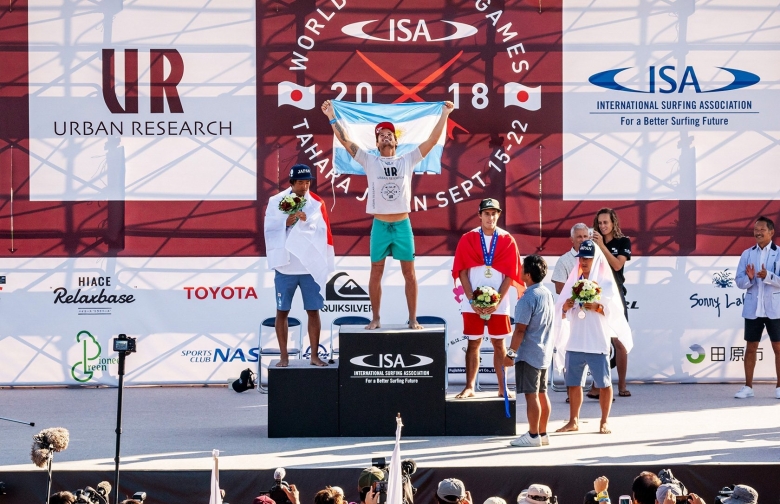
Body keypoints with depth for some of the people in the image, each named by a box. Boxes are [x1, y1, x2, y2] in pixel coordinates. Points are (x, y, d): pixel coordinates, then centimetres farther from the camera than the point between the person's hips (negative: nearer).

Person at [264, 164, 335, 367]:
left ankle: (314, 355, 10)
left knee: (313, 311, 3)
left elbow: (323, 234, -2)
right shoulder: (276, 202, 0)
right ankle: (284, 356, 12)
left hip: (311, 266, 0)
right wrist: (286, 223, -17)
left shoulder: (317, 203, 2)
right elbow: (269, 229, -4)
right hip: (285, 265, 0)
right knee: (282, 311, 4)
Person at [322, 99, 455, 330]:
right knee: (376, 272, 5)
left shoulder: (407, 160, 5)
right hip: (380, 225, 0)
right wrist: (332, 116, -8)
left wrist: (444, 114, -2)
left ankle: (413, 319, 9)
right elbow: (345, 140, -3)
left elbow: (432, 140, 1)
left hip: (403, 224, 0)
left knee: (409, 272, 3)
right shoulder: (370, 161, 3)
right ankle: (375, 318, 13)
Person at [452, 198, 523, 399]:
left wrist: (497, 301, -9)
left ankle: (502, 388, 9)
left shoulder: (507, 241, 2)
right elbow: (462, 272, -1)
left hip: (499, 303, 0)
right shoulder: (467, 239, 1)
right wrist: (472, 301, -10)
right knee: (473, 344, 4)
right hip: (472, 302, 0)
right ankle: (469, 387, 7)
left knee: (498, 344, 5)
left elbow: (510, 275, 0)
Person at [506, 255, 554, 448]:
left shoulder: (528, 298, -19)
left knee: (531, 395, -4)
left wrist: (511, 352, -16)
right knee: (542, 393, 13)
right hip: (545, 352, 9)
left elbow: (520, 329, -21)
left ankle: (533, 435, -1)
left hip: (528, 354, -9)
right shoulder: (547, 294, 8)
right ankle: (543, 433, 18)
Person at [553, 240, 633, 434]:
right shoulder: (573, 280, 12)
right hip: (574, 342, 4)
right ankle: (573, 421, 15)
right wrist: (565, 307, -12)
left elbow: (615, 311, -5)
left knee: (603, 383, -1)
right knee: (573, 383, 6)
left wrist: (597, 307, -21)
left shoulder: (606, 282, 2)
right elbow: (560, 312, 10)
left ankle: (604, 422, 8)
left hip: (598, 342, -3)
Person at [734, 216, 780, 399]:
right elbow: (739, 281, 3)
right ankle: (748, 387, 12)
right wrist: (749, 278, -18)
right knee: (751, 347, 6)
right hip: (752, 309, 2)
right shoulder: (747, 254, 6)